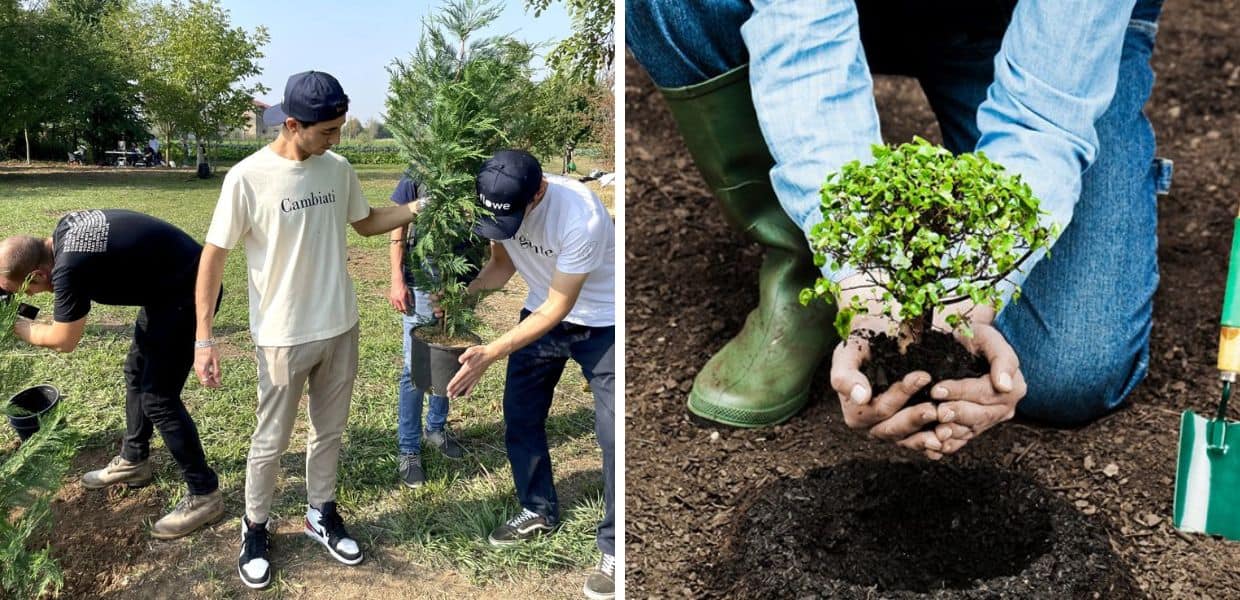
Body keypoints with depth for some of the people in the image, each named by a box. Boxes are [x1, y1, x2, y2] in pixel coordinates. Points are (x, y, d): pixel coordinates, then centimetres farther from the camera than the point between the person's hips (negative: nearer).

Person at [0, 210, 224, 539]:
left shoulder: (70, 267, -26)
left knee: (158, 398, -7)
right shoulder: (63, 230, 0)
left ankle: (204, 495, 2)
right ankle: (133, 461, 39)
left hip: (188, 291, -10)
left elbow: (63, 340, -12)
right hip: (168, 284, 10)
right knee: (137, 372, 21)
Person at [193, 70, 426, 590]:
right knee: (271, 441, 10)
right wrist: (204, 338, -13)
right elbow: (213, 256, -11)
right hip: (283, 337, -5)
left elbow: (366, 222, 15)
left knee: (329, 431, 18)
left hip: (340, 328, 5)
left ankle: (321, 515, 38)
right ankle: (255, 529, 32)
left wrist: (418, 208, -1)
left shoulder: (337, 169, -2)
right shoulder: (248, 178, -17)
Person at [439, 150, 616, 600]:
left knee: (612, 435, -7)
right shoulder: (499, 204, -17)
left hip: (601, 323, -6)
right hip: (543, 312, 6)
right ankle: (539, 511, 33)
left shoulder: (580, 218, -37)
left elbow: (558, 308, -29)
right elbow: (503, 263, 1)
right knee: (520, 416, 11)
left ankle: (615, 550, 8)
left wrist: (490, 354, -34)